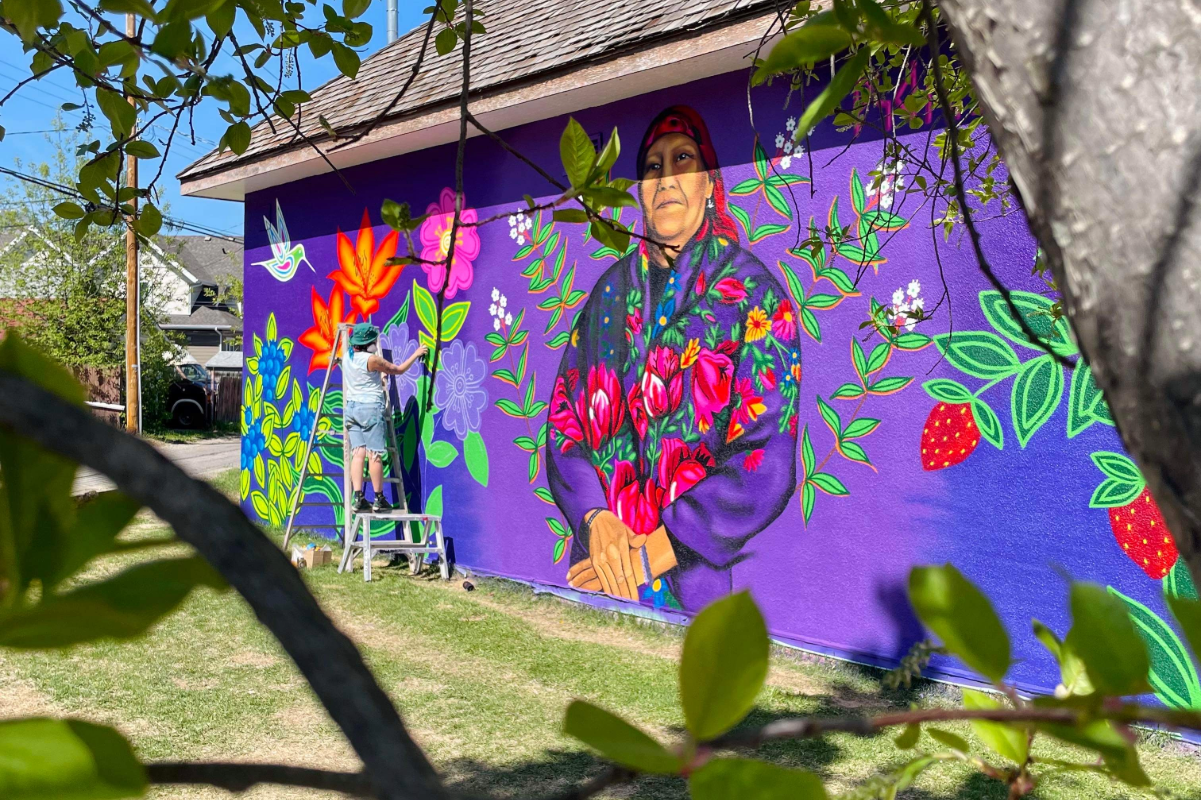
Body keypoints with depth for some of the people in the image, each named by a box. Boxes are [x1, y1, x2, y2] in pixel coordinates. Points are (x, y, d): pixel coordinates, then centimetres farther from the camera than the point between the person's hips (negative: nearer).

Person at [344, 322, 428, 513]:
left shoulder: (347, 358, 9)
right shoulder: (372, 359, -12)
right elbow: (399, 370, -1)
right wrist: (416, 354, 13)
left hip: (352, 407, 7)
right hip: (371, 407, -7)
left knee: (358, 453, 1)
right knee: (375, 454, -3)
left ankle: (358, 498, -6)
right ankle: (379, 499, 1)